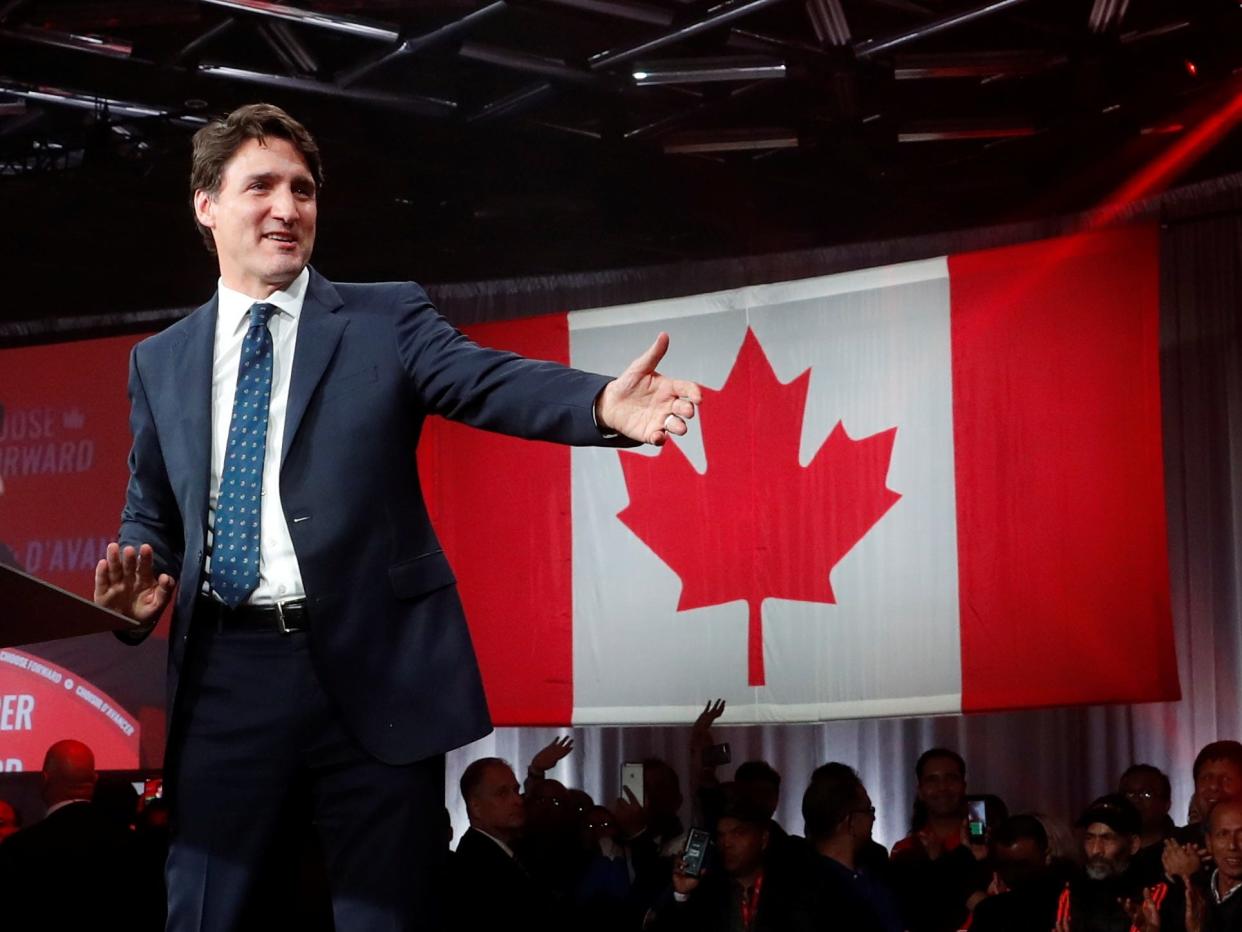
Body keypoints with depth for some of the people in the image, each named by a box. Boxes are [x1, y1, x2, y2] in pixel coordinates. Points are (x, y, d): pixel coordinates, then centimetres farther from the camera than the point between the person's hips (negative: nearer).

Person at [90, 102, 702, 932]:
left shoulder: (387, 320, 4)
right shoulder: (161, 361, 13)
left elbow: (488, 381, -13)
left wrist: (604, 403, -33)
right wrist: (137, 585, -2)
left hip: (373, 663, -2)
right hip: (226, 668, 2)